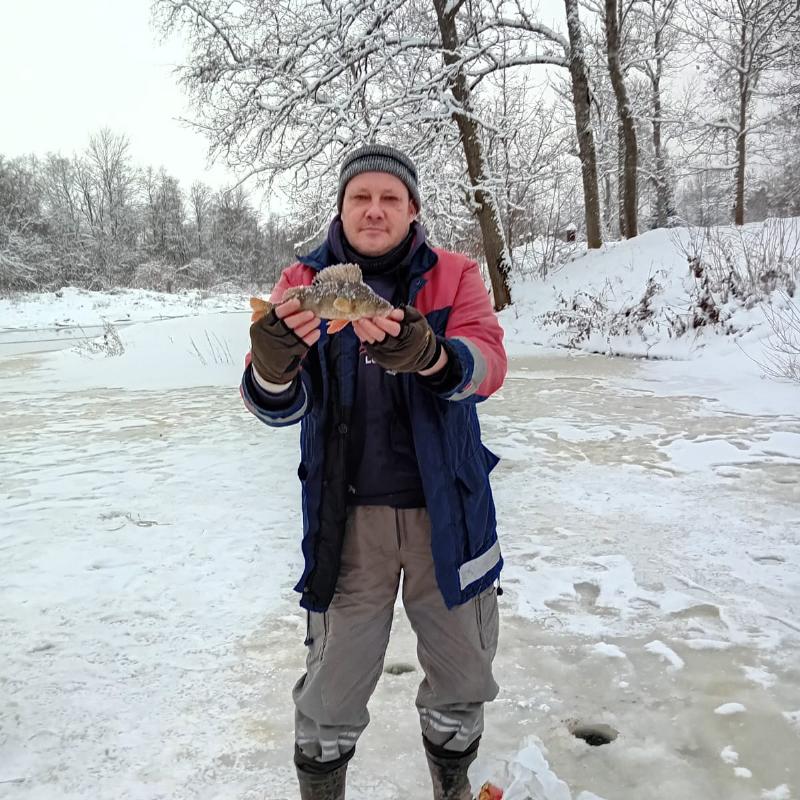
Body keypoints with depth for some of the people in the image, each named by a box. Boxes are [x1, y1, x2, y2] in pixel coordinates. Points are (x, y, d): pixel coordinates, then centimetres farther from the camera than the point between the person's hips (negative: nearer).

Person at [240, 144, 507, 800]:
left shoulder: (453, 276, -1)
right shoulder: (304, 283, -1)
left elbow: (487, 363, -19)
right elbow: (279, 406, -12)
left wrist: (429, 355, -41)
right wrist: (274, 368, -36)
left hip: (446, 506, 1)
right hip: (347, 511, -1)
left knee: (463, 671, 17)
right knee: (334, 683, 7)